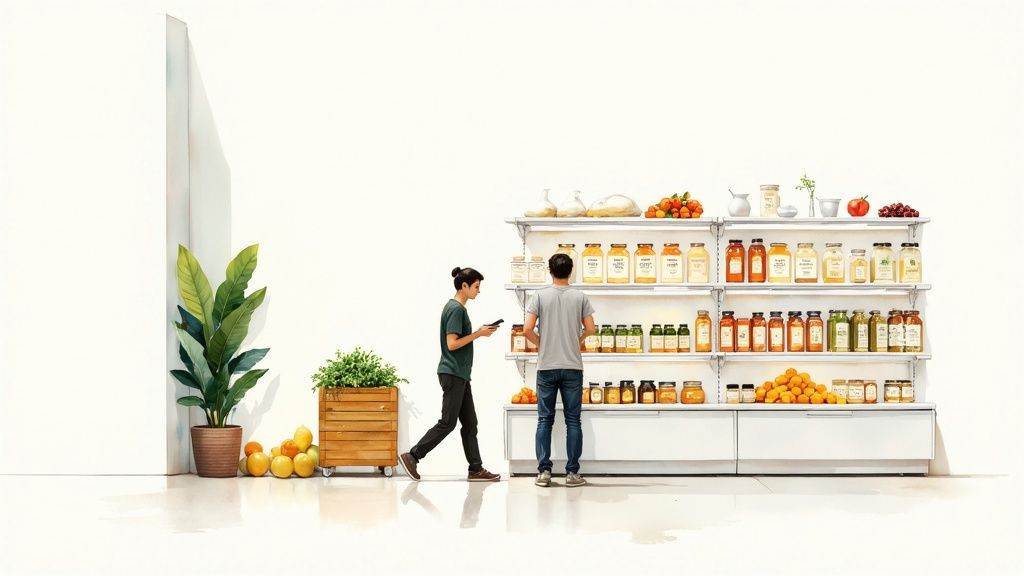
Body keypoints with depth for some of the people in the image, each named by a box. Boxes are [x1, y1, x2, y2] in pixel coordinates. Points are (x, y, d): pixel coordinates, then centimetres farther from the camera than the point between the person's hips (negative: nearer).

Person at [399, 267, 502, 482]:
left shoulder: (457, 307, 15)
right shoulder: (456, 309, -14)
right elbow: (452, 344, -20)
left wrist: (479, 332, 7)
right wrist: (478, 334, -15)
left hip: (459, 375, 10)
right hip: (453, 373, -10)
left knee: (469, 423, 8)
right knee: (447, 422, -7)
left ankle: (476, 470, 8)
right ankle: (412, 456, -2)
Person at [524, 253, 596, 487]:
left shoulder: (541, 296, -3)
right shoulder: (580, 297, -1)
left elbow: (527, 329, -9)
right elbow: (590, 329, 1)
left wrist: (541, 344, 10)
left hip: (546, 367, 0)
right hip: (572, 367, 0)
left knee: (545, 419, 5)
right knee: (572, 420, 4)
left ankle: (544, 472, 2)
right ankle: (572, 472, 2)